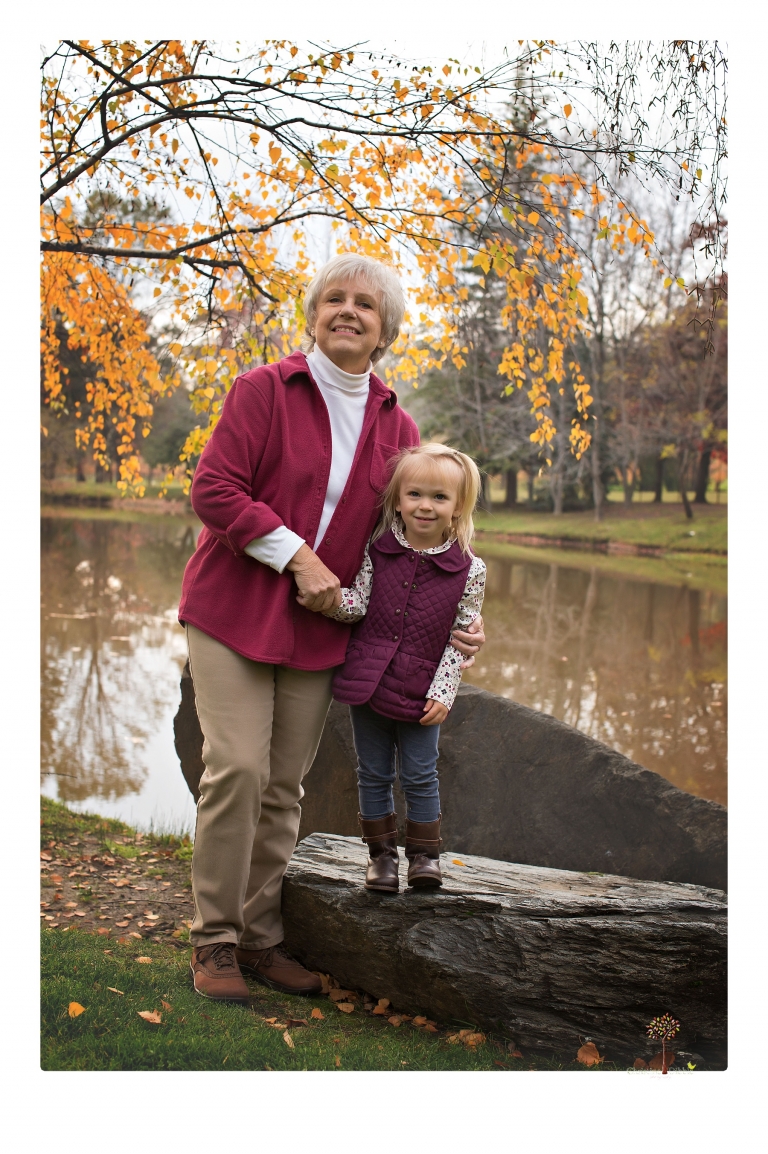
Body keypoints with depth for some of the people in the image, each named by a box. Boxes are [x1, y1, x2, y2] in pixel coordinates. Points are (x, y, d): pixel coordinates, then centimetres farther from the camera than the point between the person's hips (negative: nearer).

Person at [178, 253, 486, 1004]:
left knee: (285, 786, 7)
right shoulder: (264, 390, -4)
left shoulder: (396, 427, 9)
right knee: (238, 767, -12)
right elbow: (213, 490, -11)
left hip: (317, 627, 4)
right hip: (233, 610, -4)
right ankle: (213, 941, 4)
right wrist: (297, 556, -17)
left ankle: (260, 938, 20)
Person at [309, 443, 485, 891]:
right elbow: (358, 605, -4)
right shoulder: (377, 551, -2)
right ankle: (382, 853, 27)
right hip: (367, 683, 2)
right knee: (374, 774, 12)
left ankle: (425, 854, 26)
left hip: (420, 695, -2)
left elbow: (460, 637, -4)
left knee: (420, 776, 7)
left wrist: (442, 693, -10)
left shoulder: (470, 570, -6)